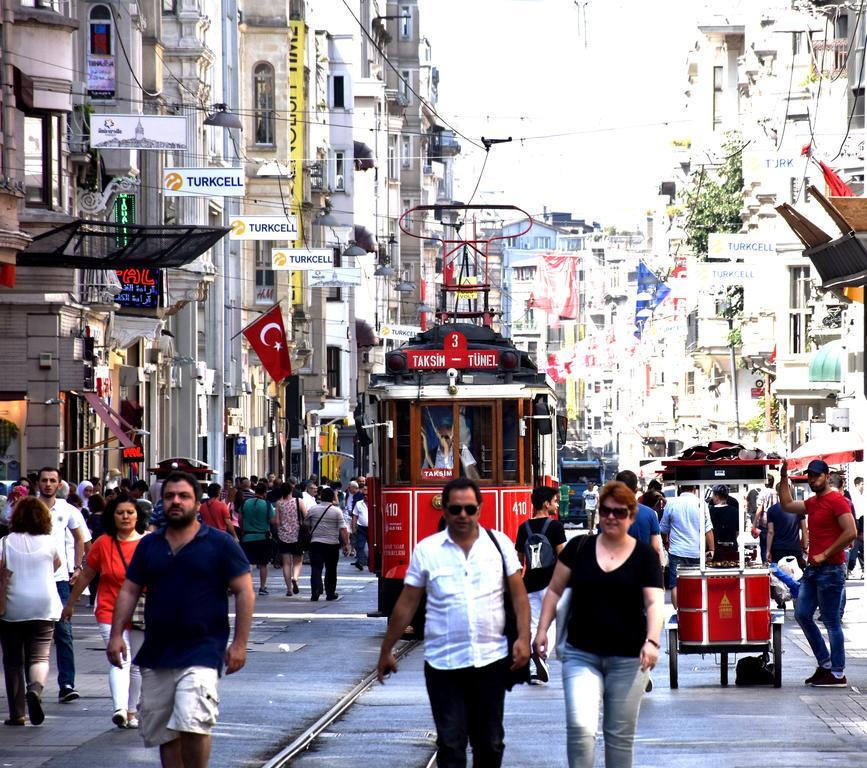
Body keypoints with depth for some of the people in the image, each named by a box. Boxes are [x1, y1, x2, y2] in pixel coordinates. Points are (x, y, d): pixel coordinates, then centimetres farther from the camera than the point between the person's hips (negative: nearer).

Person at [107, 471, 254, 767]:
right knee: (163, 732, 7)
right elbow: (129, 591, 15)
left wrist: (240, 644, -8)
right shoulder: (149, 545, 12)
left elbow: (244, 592, -1)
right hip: (156, 654, 5)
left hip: (202, 652, -5)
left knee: (191, 723, -22)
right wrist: (116, 634, 3)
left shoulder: (220, 544, 0)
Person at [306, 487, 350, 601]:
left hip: (316, 542, 0)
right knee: (331, 569, 13)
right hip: (332, 544, 0)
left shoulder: (312, 510, 1)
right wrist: (346, 544, -4)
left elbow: (307, 526, 11)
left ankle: (315, 593, -20)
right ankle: (330, 593, 19)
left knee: (316, 568, -4)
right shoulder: (337, 511, -5)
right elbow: (343, 529, -9)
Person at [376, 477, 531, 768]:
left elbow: (518, 594, 6)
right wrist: (386, 651, 8)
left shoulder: (498, 543, 4)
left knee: (490, 743, 10)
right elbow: (406, 605, 6)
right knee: (451, 744, -4)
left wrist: (523, 638, -6)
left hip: (492, 659, 1)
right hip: (443, 664, -1)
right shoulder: (426, 550, 1)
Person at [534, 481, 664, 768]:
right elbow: (555, 590, 9)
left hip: (627, 659, 0)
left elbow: (654, 602, -9)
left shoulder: (645, 556, 0)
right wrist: (542, 630, -1)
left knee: (620, 734, 9)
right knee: (580, 727, -15)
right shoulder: (579, 548, 3)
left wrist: (652, 641, -25)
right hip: (581, 655, 0)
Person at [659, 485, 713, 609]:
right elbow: (708, 530, -4)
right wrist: (711, 549, 5)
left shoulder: (671, 504, -1)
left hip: (677, 551, 0)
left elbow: (663, 529, 9)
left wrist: (666, 543, 28)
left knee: (676, 585, 1)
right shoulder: (700, 504, -4)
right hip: (696, 552, 0)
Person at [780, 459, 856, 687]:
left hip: (830, 569, -10)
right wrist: (784, 479, 19)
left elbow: (850, 532, -20)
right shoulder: (812, 503, 16)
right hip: (812, 568, 10)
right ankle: (825, 663, 17)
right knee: (802, 614, 9)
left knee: (832, 622, -6)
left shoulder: (836, 501, -12)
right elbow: (787, 505, 28)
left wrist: (825, 555, -18)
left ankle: (838, 674, -1)